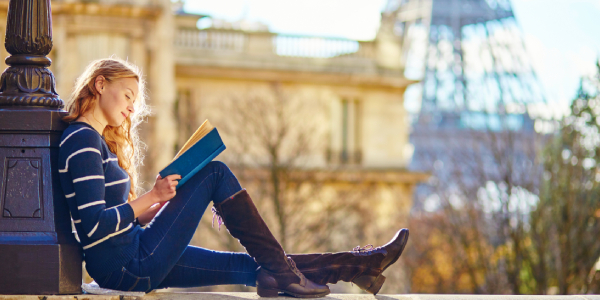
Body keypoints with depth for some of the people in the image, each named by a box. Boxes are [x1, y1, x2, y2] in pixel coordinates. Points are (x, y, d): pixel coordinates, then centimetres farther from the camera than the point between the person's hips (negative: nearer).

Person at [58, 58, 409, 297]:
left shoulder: (98, 141, 21)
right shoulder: (82, 140, -10)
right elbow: (94, 226, -20)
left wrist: (161, 205, 6)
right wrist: (151, 197, -15)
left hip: (135, 265, 9)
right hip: (127, 266, -9)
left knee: (252, 266, 7)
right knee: (216, 173, -8)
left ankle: (359, 264, 10)